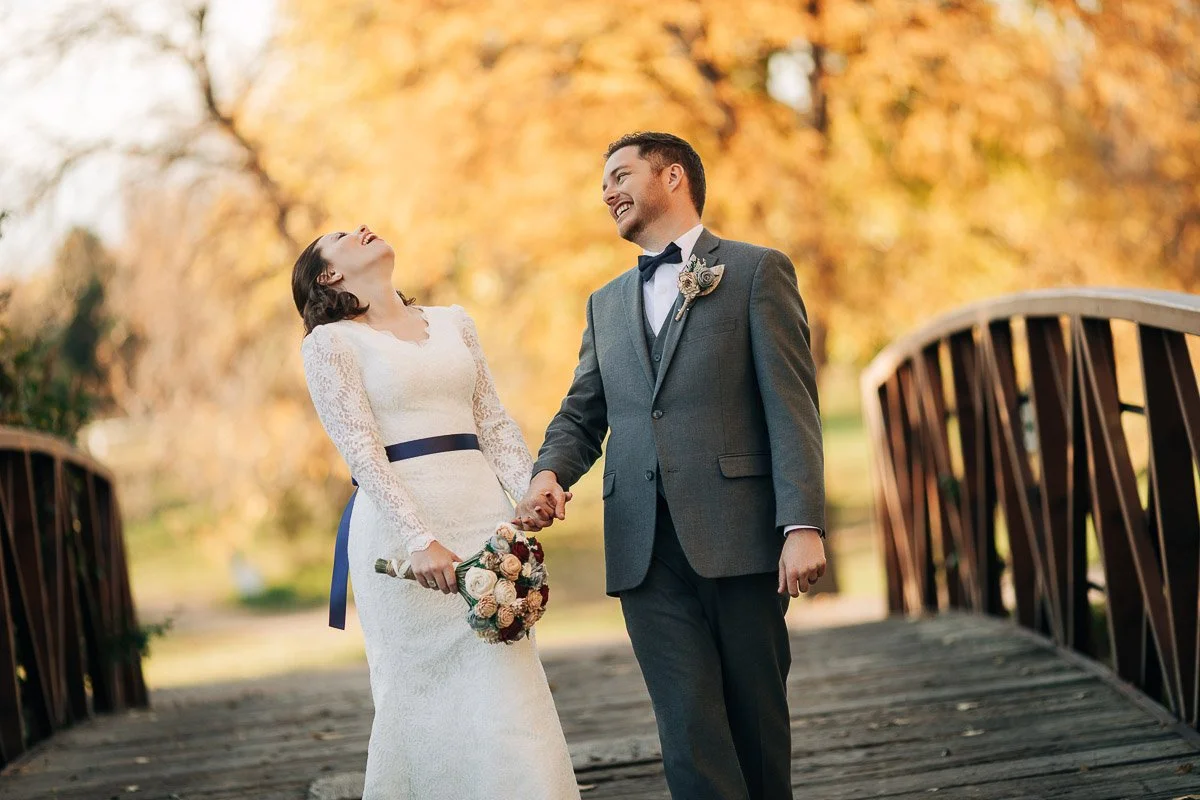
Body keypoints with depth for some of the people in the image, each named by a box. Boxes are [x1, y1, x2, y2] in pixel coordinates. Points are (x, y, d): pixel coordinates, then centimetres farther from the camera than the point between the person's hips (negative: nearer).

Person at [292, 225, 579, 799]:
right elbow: (361, 450, -8)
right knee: (420, 692, -2)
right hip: (400, 525, -4)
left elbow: (492, 420, 15)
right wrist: (420, 541, -19)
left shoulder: (453, 322, 19)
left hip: (481, 515, 4)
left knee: (506, 683, -3)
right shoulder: (330, 342, 3)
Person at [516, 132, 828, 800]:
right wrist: (550, 474, -3)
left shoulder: (758, 271, 5)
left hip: (738, 538, -4)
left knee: (758, 721, 3)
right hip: (646, 549, 4)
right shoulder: (607, 304, 22)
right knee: (690, 732, -4)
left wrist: (803, 525, -14)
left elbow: (792, 408, -3)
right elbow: (581, 417, 20)